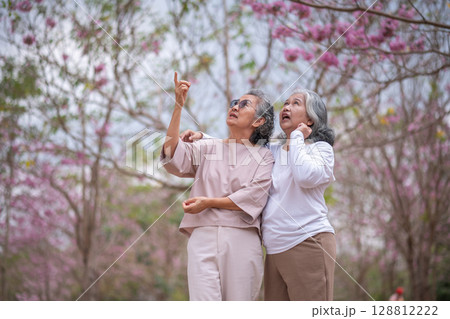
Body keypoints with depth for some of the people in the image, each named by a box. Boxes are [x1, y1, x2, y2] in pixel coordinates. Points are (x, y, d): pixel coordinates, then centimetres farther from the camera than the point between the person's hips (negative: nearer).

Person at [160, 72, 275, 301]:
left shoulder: (264, 157, 9)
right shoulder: (208, 148, 16)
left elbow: (253, 198, -5)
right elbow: (173, 157, -1)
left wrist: (209, 202, -8)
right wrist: (178, 105, -6)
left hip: (242, 239, -1)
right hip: (203, 236, 1)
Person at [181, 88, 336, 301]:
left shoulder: (321, 148, 3)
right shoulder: (273, 152, 19)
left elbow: (306, 177, -18)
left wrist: (296, 138, -5)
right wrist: (201, 137, 11)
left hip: (307, 243, -6)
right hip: (276, 249, 6)